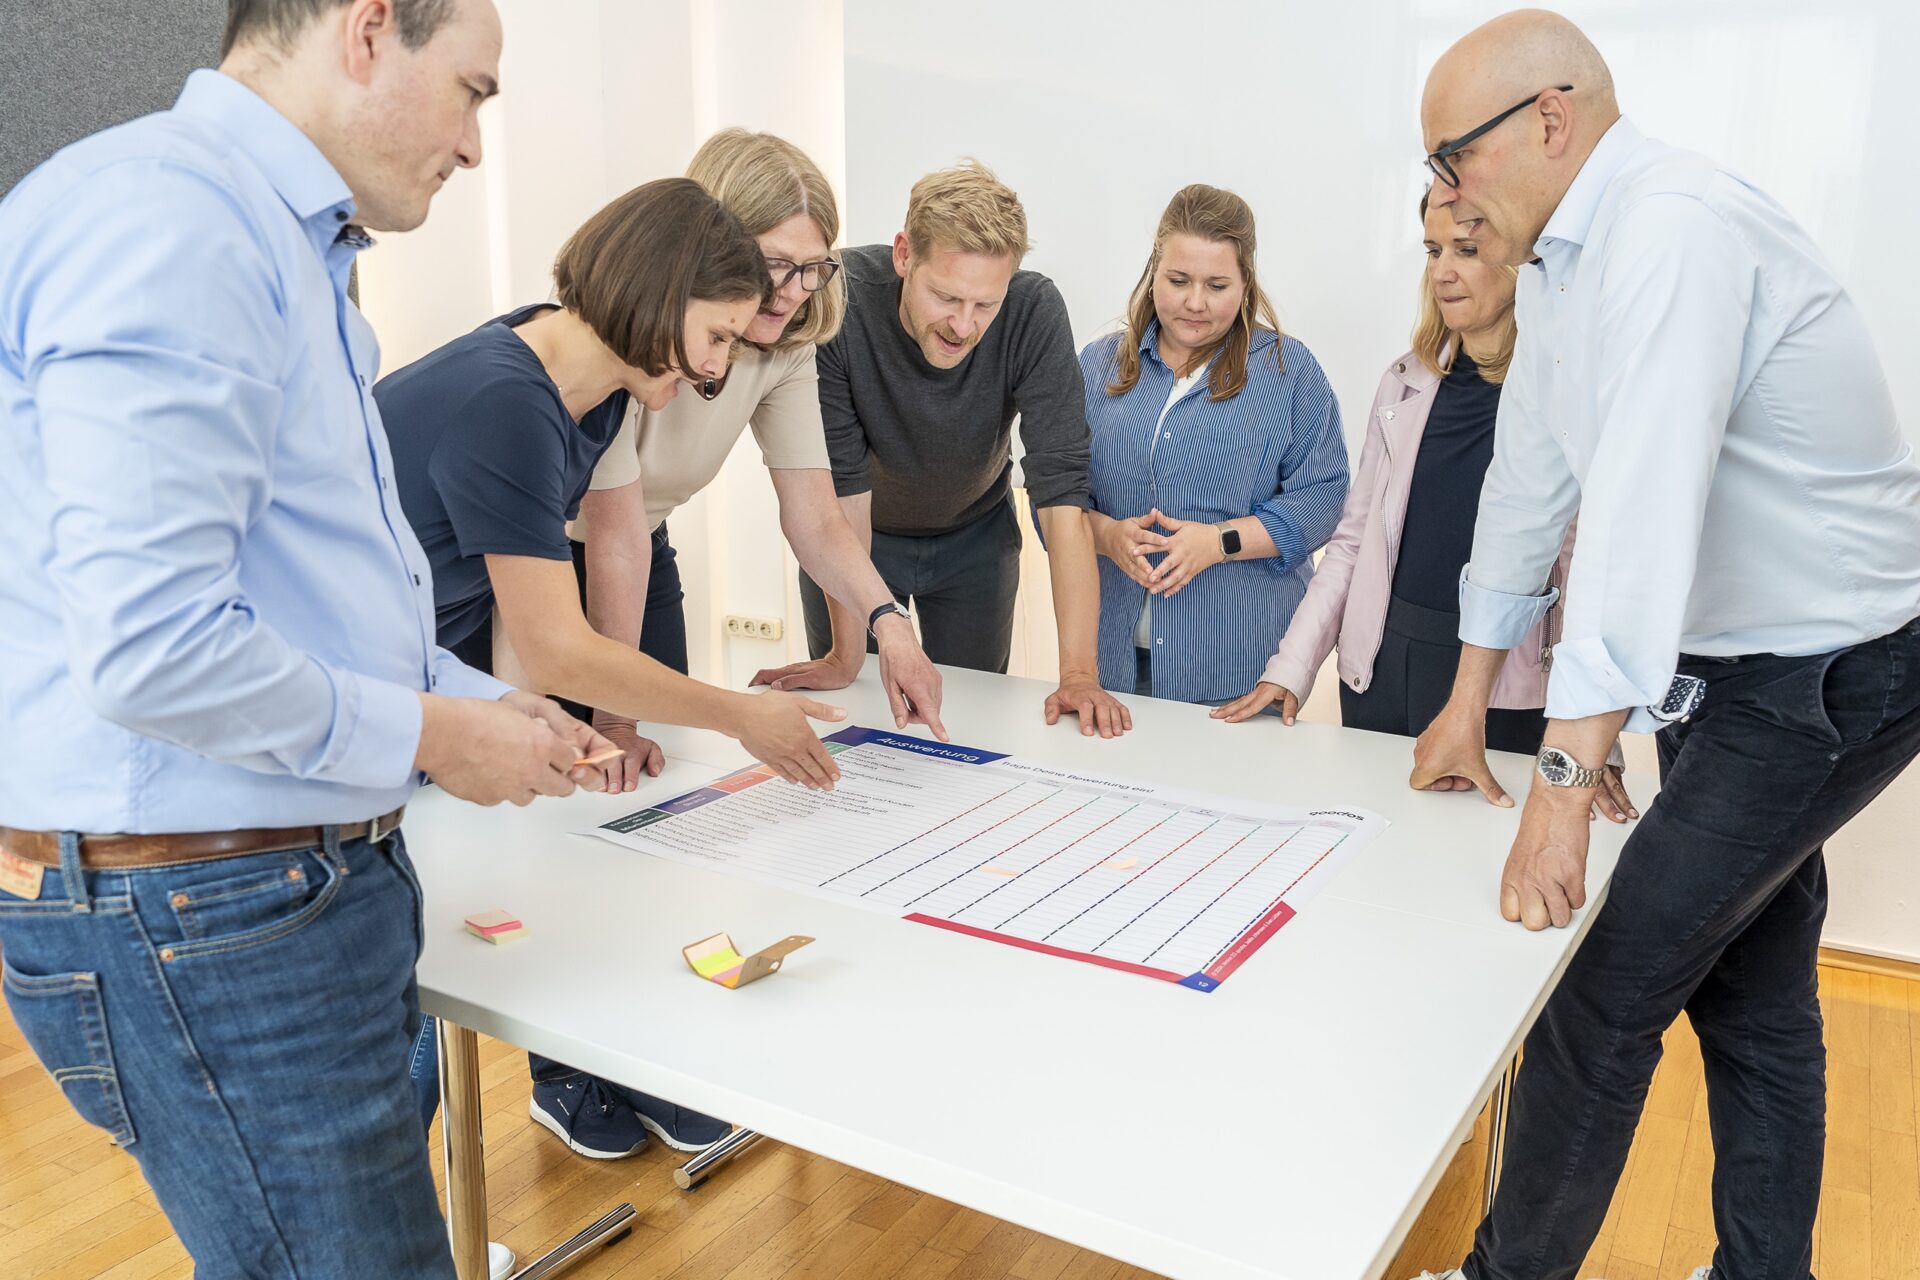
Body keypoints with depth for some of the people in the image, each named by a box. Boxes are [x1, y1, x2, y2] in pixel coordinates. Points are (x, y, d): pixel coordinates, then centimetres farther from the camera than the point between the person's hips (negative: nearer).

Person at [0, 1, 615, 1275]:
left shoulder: (284, 246, 15)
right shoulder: (164, 224, -19)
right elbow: (151, 648, -26)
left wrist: (479, 700, 11)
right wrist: (426, 736, -13)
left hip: (303, 880, 10)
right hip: (207, 916, -10)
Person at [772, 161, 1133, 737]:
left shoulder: (1035, 312, -30)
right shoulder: (838, 300, -34)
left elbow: (1061, 493, -33)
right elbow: (841, 485, -30)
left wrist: (1078, 671, -39)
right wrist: (846, 656, -27)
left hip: (976, 535, 1)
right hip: (858, 534, -1)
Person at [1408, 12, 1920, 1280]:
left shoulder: (1673, 230, -24)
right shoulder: (1557, 262, 6)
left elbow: (1642, 508, -34)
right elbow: (1530, 480, 10)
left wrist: (1567, 779, -36)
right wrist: (1472, 698, 15)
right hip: (1733, 665, 9)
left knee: (1603, 995, -6)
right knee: (1751, 994, 18)